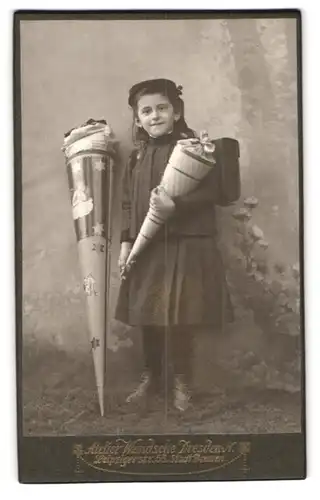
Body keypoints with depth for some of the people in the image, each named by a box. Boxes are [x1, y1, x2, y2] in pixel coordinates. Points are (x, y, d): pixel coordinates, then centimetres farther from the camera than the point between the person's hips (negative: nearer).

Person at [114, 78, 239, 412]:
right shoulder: (137, 156, 12)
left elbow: (212, 191, -11)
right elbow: (128, 203, 13)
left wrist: (174, 205, -23)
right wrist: (126, 241, 5)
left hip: (187, 246, -4)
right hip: (147, 249, 5)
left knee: (181, 319, 1)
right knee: (147, 316, 11)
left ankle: (181, 382, 20)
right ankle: (151, 376, 29)